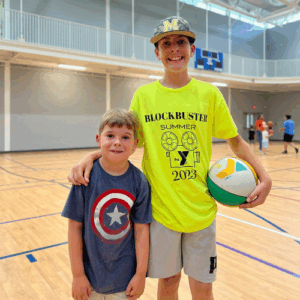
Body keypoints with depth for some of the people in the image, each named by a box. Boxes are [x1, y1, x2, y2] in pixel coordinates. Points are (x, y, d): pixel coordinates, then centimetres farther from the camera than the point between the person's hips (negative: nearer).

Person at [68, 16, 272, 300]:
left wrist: (264, 178, -6)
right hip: (160, 209, 0)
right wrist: (91, 156, -12)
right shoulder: (143, 95, -1)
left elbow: (236, 141, 6)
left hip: (201, 209, 1)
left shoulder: (209, 93, -1)